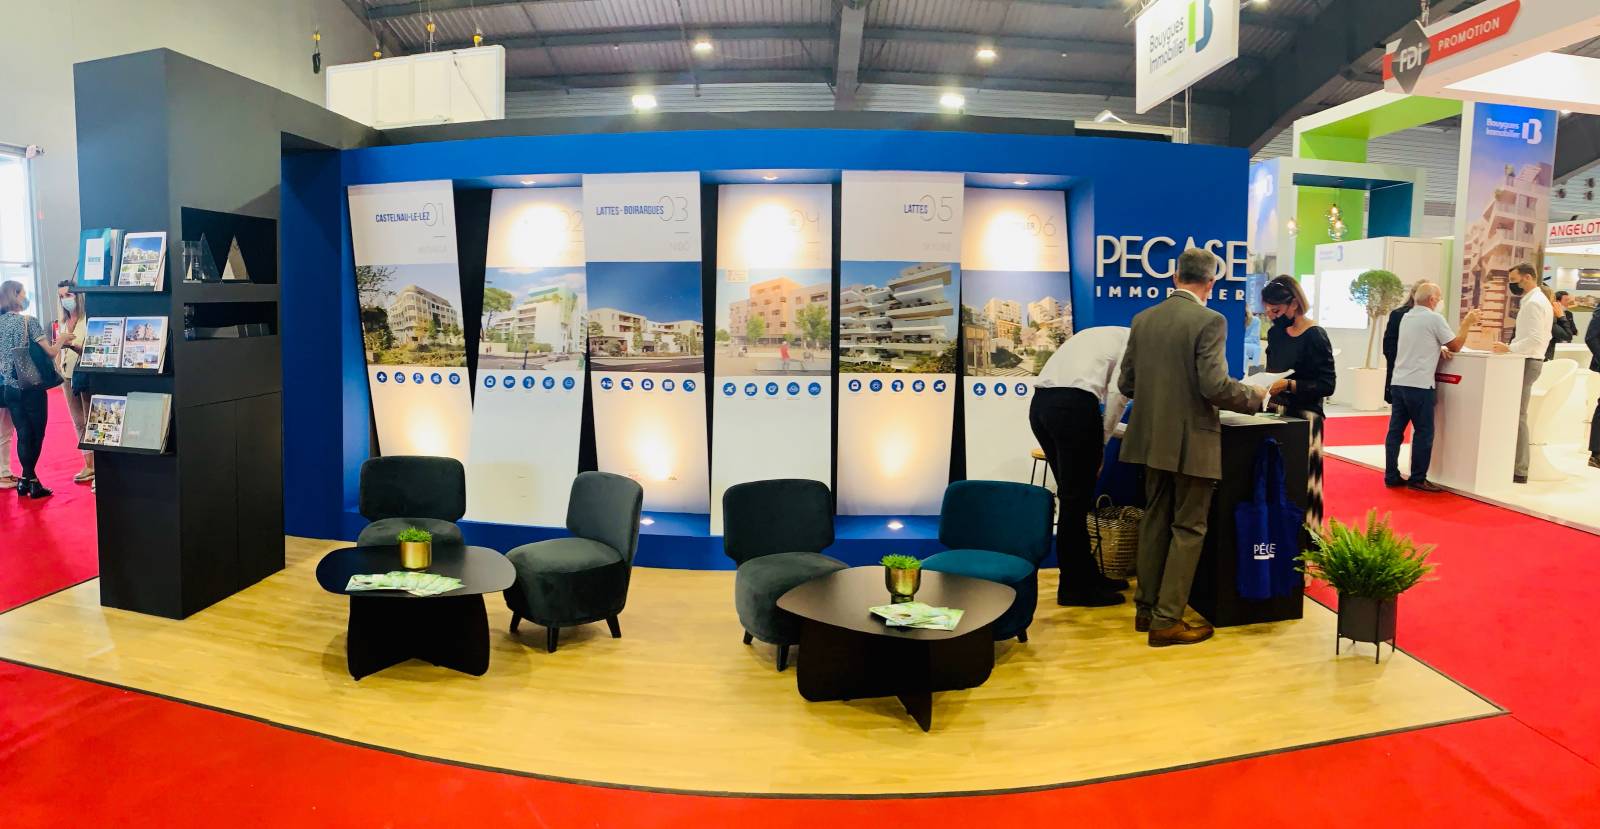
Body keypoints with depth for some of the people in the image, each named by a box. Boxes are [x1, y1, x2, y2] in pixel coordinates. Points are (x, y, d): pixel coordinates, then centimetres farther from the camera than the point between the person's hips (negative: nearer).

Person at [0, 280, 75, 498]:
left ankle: (28, 479, 14)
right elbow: (50, 352, -14)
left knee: (23, 434, 11)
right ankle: (29, 478, 5)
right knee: (37, 434, 6)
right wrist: (61, 339, 4)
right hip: (31, 388, -5)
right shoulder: (29, 320, -11)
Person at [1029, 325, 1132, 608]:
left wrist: (1100, 433, 29)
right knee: (1077, 499, 2)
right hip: (1073, 405, -8)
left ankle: (1087, 575, 28)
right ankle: (1074, 587, 12)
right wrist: (1103, 440, 3)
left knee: (1072, 496, 17)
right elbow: (1118, 390, -6)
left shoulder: (1101, 336, 33)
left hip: (1040, 402, 8)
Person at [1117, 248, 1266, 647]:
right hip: (1191, 442, -6)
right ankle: (1166, 621, 7)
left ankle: (1146, 608, 24)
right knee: (1188, 529, 4)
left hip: (1152, 438, 6)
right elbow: (1213, 385, -20)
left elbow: (1126, 383, 7)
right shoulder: (1209, 321, -14)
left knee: (1155, 520, 17)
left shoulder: (1143, 319, 4)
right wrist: (1254, 397, -2)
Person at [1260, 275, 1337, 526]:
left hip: (1302, 418, -6)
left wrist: (1289, 385, -23)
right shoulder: (1276, 333, 9)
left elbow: (1327, 385, -13)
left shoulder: (1315, 337, -11)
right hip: (1276, 413, 6)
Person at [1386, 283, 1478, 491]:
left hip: (1398, 382, 7)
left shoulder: (1406, 317, 16)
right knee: (1423, 433, 0)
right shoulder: (1434, 318, -7)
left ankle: (1392, 476, 9)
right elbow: (1455, 346, 0)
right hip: (1419, 384, -7)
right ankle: (1418, 479, 2)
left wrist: (1438, 349, 16)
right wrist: (1467, 323, 10)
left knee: (1396, 430, 6)